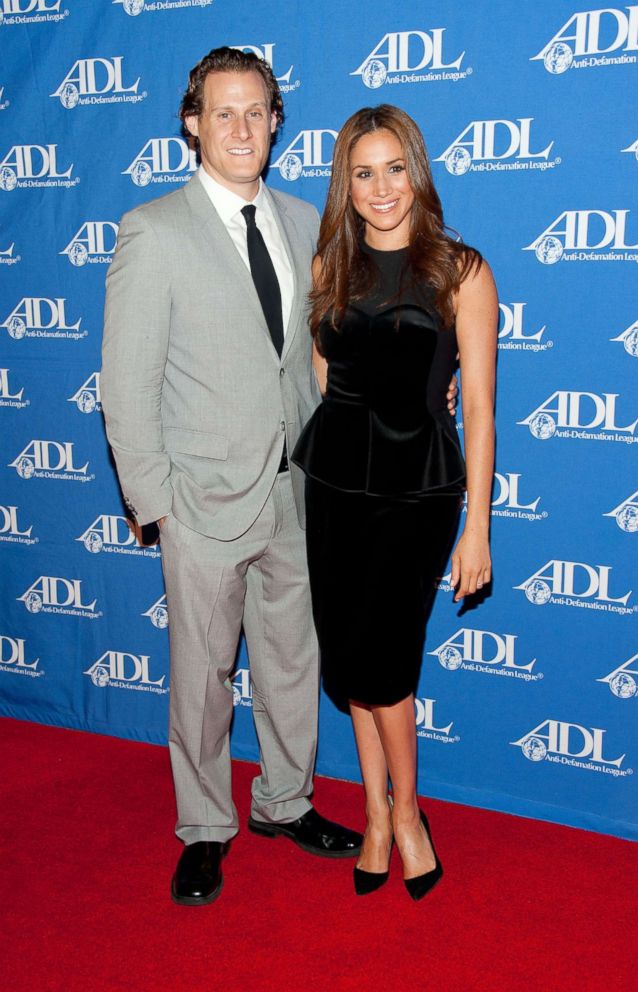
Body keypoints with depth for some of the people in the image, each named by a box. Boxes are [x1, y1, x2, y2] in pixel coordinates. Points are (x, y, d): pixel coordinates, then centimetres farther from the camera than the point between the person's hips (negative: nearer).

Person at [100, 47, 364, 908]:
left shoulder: (305, 223, 7)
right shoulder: (153, 233, -9)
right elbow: (126, 384, -9)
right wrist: (152, 497, -10)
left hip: (295, 490, 5)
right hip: (208, 498, -5)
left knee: (293, 658, 17)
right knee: (202, 674, 9)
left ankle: (285, 802, 38)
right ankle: (205, 829, 30)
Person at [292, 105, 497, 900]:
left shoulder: (460, 271, -6)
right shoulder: (330, 269, 6)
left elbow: (478, 407, -7)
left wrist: (477, 527, -9)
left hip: (419, 485, -4)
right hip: (336, 480, 4)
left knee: (375, 657, -6)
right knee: (349, 656, 8)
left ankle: (404, 812, 21)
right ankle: (379, 815, 28)